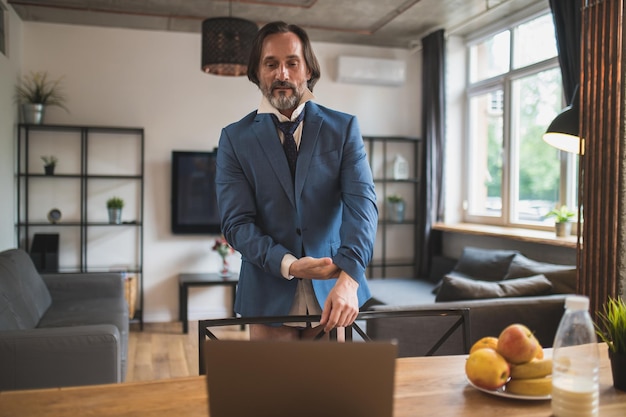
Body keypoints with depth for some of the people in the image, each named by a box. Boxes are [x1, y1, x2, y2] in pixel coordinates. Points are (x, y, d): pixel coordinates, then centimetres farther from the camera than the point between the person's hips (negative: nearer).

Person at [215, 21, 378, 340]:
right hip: (269, 295, 0)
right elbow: (236, 222, -5)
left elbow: (361, 204, -12)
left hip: (331, 292, 1)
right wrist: (288, 264, -20)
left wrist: (348, 279, -26)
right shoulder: (234, 138, 0)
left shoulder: (343, 128, 0)